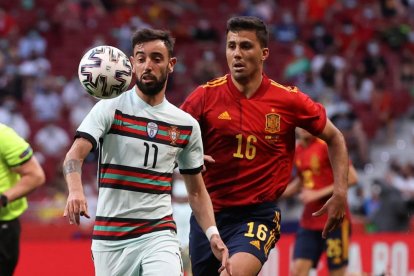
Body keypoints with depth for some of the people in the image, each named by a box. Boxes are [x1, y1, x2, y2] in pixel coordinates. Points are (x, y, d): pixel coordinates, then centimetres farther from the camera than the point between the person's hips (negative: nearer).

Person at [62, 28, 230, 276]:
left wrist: (212, 234, 0)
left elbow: (196, 190, 15)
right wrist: (75, 190, -36)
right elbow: (75, 155, -15)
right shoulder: (109, 109, -2)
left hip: (159, 235, 1)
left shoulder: (187, 125, 8)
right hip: (109, 239, -1)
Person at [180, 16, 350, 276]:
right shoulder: (205, 96, -4)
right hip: (208, 213, 3)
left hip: (259, 213, -3)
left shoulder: (289, 100, -4)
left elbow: (334, 137, 9)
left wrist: (340, 193, 1)